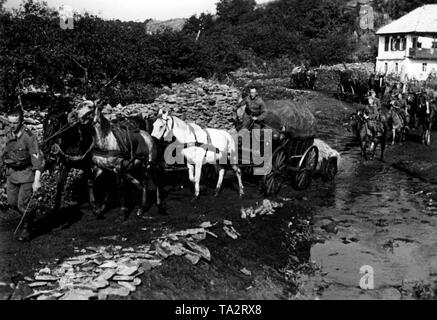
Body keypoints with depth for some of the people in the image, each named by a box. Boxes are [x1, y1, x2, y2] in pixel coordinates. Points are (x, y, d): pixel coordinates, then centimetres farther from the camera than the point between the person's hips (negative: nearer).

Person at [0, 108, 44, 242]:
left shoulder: (28, 136, -20)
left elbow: (37, 158, -22)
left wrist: (37, 180, -27)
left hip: (27, 173, -6)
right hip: (11, 172, 6)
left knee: (23, 204, -6)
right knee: (12, 203, 10)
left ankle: (27, 229, 15)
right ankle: (28, 217, 36)